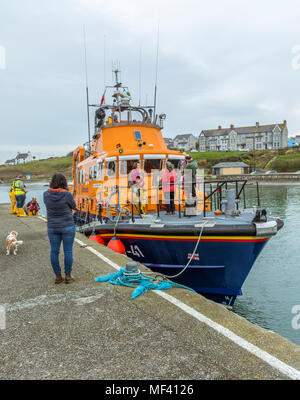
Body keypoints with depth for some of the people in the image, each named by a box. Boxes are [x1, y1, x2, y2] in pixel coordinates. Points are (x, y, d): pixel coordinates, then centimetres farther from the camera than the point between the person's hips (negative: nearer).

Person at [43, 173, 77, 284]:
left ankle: (58, 276, 18)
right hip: (67, 226, -3)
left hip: (52, 227, 3)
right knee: (68, 251, 7)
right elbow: (73, 206, 1)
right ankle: (68, 276, 13)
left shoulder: (46, 194, -4)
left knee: (54, 251, 11)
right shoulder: (67, 194, -15)